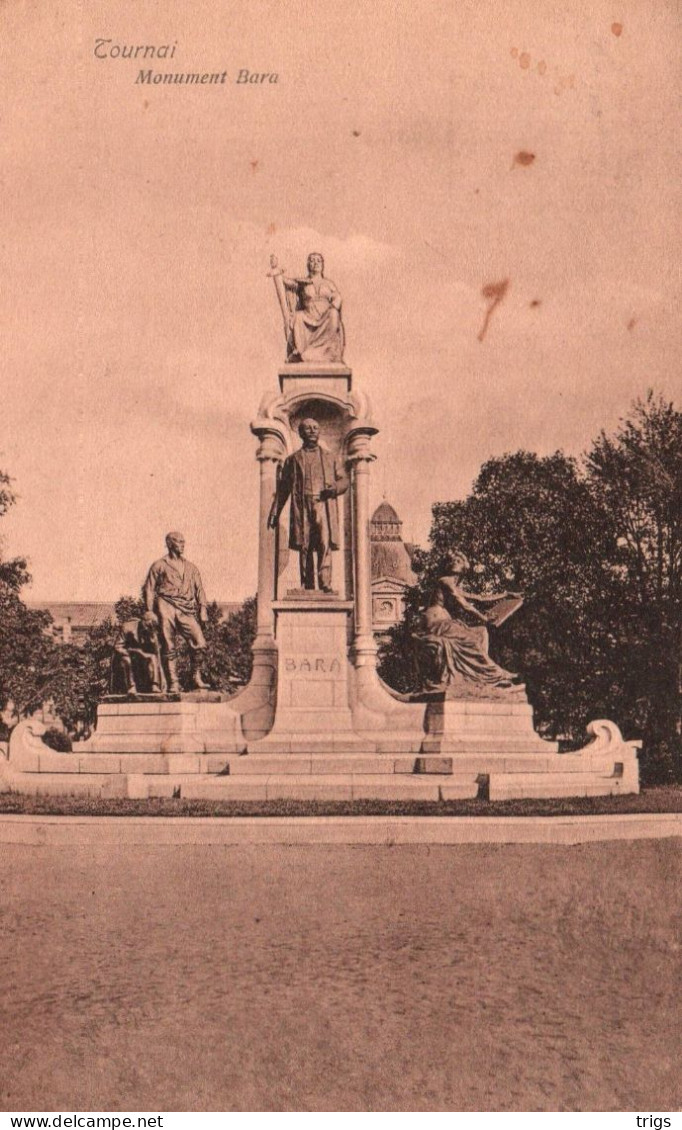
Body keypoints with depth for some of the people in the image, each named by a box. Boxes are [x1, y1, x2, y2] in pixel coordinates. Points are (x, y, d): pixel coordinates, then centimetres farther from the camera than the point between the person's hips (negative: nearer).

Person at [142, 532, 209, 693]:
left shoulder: (190, 567, 22)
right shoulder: (159, 565, 10)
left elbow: (199, 589, 17)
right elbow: (149, 589, 8)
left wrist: (203, 609, 3)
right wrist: (149, 612, -1)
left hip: (186, 610, 3)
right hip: (166, 607, -3)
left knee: (200, 644, -11)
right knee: (169, 647, -5)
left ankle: (196, 677, 6)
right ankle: (173, 682, 1)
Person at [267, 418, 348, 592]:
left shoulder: (329, 458, 18)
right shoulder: (293, 459, 17)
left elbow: (344, 480, 17)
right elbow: (283, 488, 15)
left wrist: (335, 488, -7)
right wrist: (274, 512, 9)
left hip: (324, 506, 0)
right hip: (302, 507, 0)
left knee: (325, 544, -15)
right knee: (304, 547, -2)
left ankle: (325, 585, -21)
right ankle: (307, 587, 2)